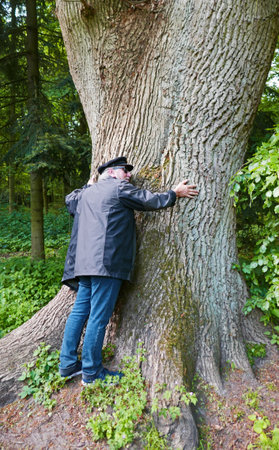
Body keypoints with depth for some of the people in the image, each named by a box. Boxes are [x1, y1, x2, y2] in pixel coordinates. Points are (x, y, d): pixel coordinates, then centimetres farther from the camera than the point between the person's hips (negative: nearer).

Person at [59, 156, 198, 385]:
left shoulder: (86, 193, 22)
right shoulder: (119, 188, 1)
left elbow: (70, 199, 43)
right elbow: (152, 201, 2)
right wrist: (175, 193, 16)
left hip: (84, 262, 9)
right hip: (107, 261, -9)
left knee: (80, 310, 13)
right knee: (99, 316, -2)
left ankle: (68, 364, 21)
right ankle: (91, 372, 8)